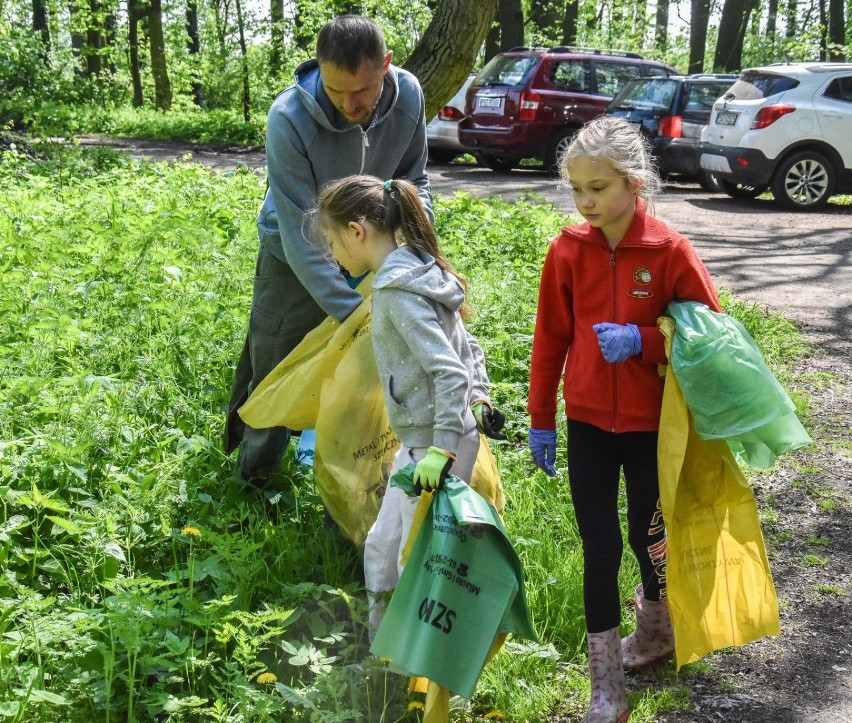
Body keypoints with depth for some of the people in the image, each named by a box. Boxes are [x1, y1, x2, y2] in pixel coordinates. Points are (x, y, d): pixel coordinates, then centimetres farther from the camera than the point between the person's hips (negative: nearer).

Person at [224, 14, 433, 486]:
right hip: (296, 262, -3)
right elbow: (300, 235, -34)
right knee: (274, 373, 8)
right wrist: (353, 313, -39)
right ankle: (255, 473, 33)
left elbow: (413, 179, -3)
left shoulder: (408, 95, -21)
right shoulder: (290, 119, -34)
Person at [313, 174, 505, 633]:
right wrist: (478, 396, 15)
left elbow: (448, 371, -26)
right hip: (420, 440, 10)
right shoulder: (416, 272, 11)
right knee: (382, 548, 19)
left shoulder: (397, 290, -20)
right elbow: (466, 348, 19)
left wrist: (443, 449, -27)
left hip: (432, 442, -10)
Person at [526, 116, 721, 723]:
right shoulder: (569, 250, -5)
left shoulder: (670, 252, -14)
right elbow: (551, 338, 3)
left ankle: (658, 629, 45)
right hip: (587, 422, 2)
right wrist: (540, 420, 7)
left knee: (648, 535, 14)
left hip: (651, 424, -2)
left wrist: (642, 341, -23)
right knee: (599, 545, 3)